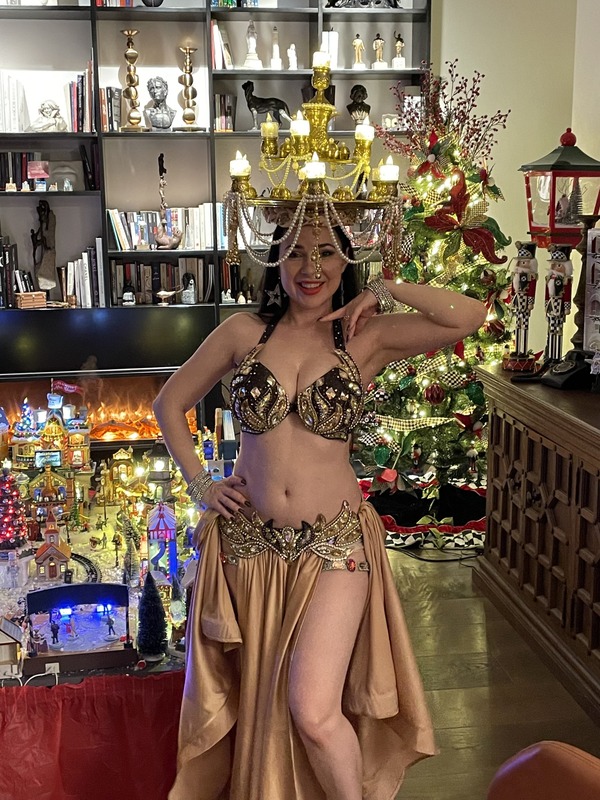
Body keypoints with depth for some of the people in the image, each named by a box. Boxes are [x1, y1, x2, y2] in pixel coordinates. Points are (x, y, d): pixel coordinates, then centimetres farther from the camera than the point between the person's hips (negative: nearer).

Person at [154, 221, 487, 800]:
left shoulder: (366, 338, -2)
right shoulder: (243, 332, 2)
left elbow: (470, 317, -14)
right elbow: (169, 404, 10)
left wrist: (384, 290, -9)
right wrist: (200, 485, 2)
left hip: (333, 546, -2)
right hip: (247, 542, 3)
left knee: (314, 714, -10)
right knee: (258, 702, 16)